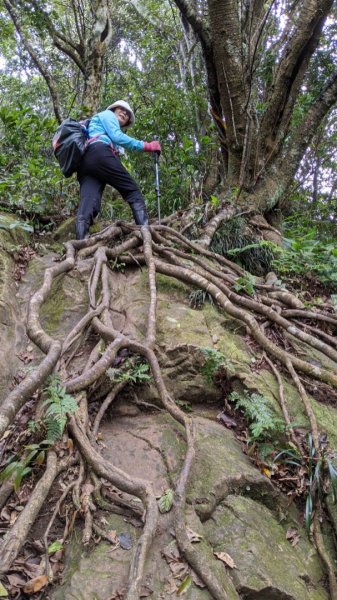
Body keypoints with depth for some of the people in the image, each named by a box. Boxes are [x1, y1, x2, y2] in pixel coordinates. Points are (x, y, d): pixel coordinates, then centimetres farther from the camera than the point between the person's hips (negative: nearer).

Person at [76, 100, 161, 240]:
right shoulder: (107, 114, 21)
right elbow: (117, 137, 2)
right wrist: (146, 146, 1)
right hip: (100, 154, -7)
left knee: (87, 205, -16)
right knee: (133, 191, -8)